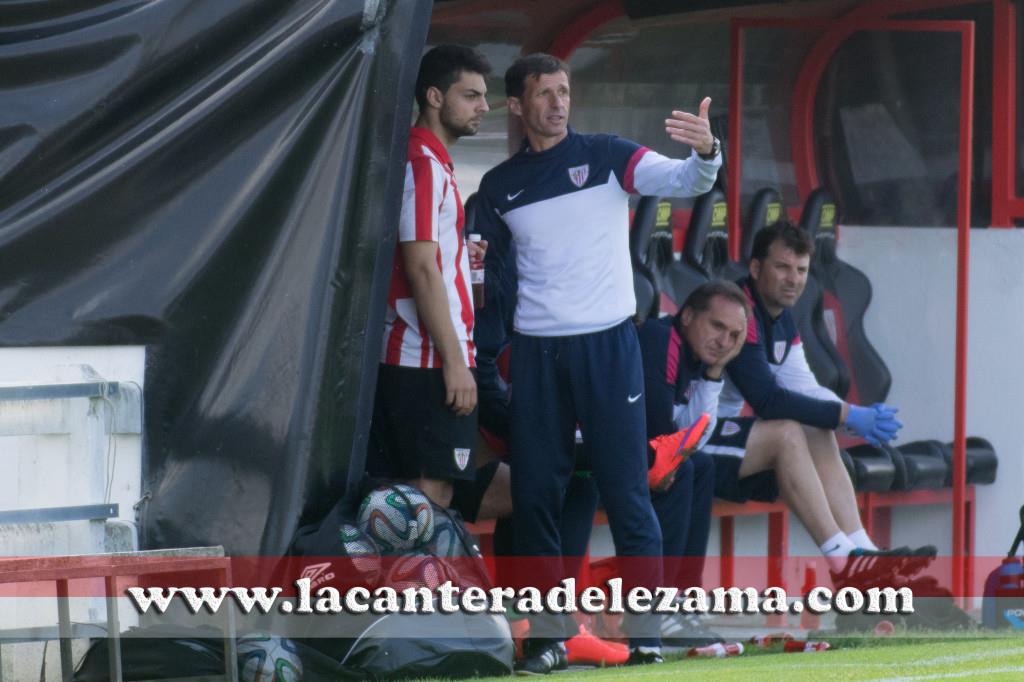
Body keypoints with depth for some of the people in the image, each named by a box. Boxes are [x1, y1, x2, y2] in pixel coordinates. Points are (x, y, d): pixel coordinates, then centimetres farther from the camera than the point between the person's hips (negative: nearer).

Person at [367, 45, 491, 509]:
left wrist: (460, 256, 15)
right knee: (432, 490, -10)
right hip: (429, 364, -10)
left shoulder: (423, 160, 19)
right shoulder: (425, 165, -11)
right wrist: (455, 361, -18)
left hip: (399, 358, 10)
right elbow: (421, 270, -18)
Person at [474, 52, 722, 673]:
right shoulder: (500, 186, 10)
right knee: (534, 492, 2)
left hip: (607, 343, -3)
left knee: (627, 491, -4)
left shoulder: (607, 157, 0)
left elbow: (685, 182, -13)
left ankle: (647, 636, -3)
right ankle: (548, 637, 9)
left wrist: (705, 153, -35)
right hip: (536, 352, 3)